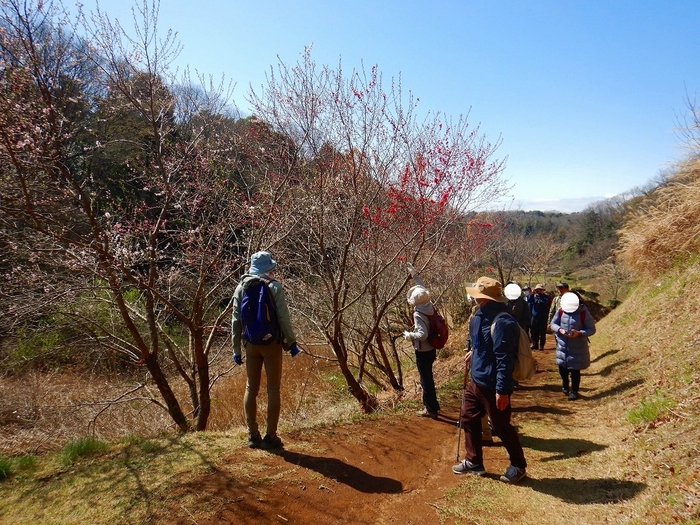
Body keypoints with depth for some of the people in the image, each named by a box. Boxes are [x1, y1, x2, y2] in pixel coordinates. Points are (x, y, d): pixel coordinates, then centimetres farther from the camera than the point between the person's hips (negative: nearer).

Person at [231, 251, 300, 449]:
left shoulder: (241, 288, 3)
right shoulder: (274, 287, -9)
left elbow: (236, 320, 3)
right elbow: (283, 318, -11)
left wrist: (236, 348, 9)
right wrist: (291, 342, -1)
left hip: (251, 344, 4)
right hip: (271, 343, -4)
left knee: (251, 389, 12)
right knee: (273, 390, 4)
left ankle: (253, 435, 16)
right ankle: (270, 437, 6)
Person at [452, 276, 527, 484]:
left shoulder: (501, 322, -25)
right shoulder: (481, 316, 5)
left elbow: (504, 359, -26)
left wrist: (502, 390, -25)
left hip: (492, 386, -10)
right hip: (476, 382, 10)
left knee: (501, 427, 7)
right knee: (468, 419, 17)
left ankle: (518, 466, 29)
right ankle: (474, 461, 34)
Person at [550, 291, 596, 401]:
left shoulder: (584, 313, -14)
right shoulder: (561, 311, -5)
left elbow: (592, 329, -9)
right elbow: (553, 324, 3)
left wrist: (579, 333, -26)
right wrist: (560, 330, -18)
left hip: (577, 347, -3)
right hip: (562, 345, 3)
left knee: (575, 370, 2)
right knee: (562, 367, 12)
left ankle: (574, 391, 20)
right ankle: (565, 384, 41)